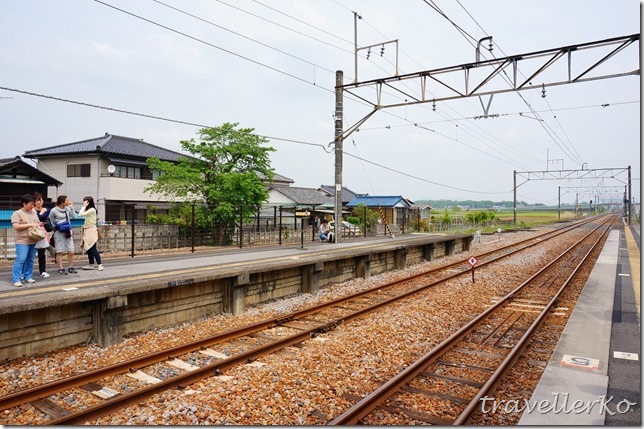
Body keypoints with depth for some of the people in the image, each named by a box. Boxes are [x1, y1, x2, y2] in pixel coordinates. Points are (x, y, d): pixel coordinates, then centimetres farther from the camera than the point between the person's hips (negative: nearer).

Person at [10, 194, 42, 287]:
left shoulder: (34, 212, 14)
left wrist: (39, 225, 0)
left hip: (33, 241, 6)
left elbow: (37, 223, 23)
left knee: (30, 260, 11)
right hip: (22, 241, -6)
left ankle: (28, 277, 21)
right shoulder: (17, 213, -5)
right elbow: (16, 226, -14)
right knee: (20, 260, -11)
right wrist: (30, 225, -16)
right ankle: (15, 280, -7)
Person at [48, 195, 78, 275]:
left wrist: (71, 207, -2)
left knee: (71, 252, 3)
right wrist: (55, 227, -6)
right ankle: (60, 269, 8)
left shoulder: (67, 209, 5)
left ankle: (71, 268, 15)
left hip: (68, 232, 4)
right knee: (59, 252, 1)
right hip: (59, 232, -4)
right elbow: (50, 222, 4)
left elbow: (74, 217, 1)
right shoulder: (54, 211, -6)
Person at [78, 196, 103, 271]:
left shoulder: (92, 210, -13)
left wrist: (84, 206, -10)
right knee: (88, 249, 10)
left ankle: (100, 265, -7)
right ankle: (91, 265, 15)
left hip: (91, 231, -9)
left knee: (93, 249, -9)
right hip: (87, 231, 9)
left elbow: (81, 214, -17)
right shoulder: (88, 210, 15)